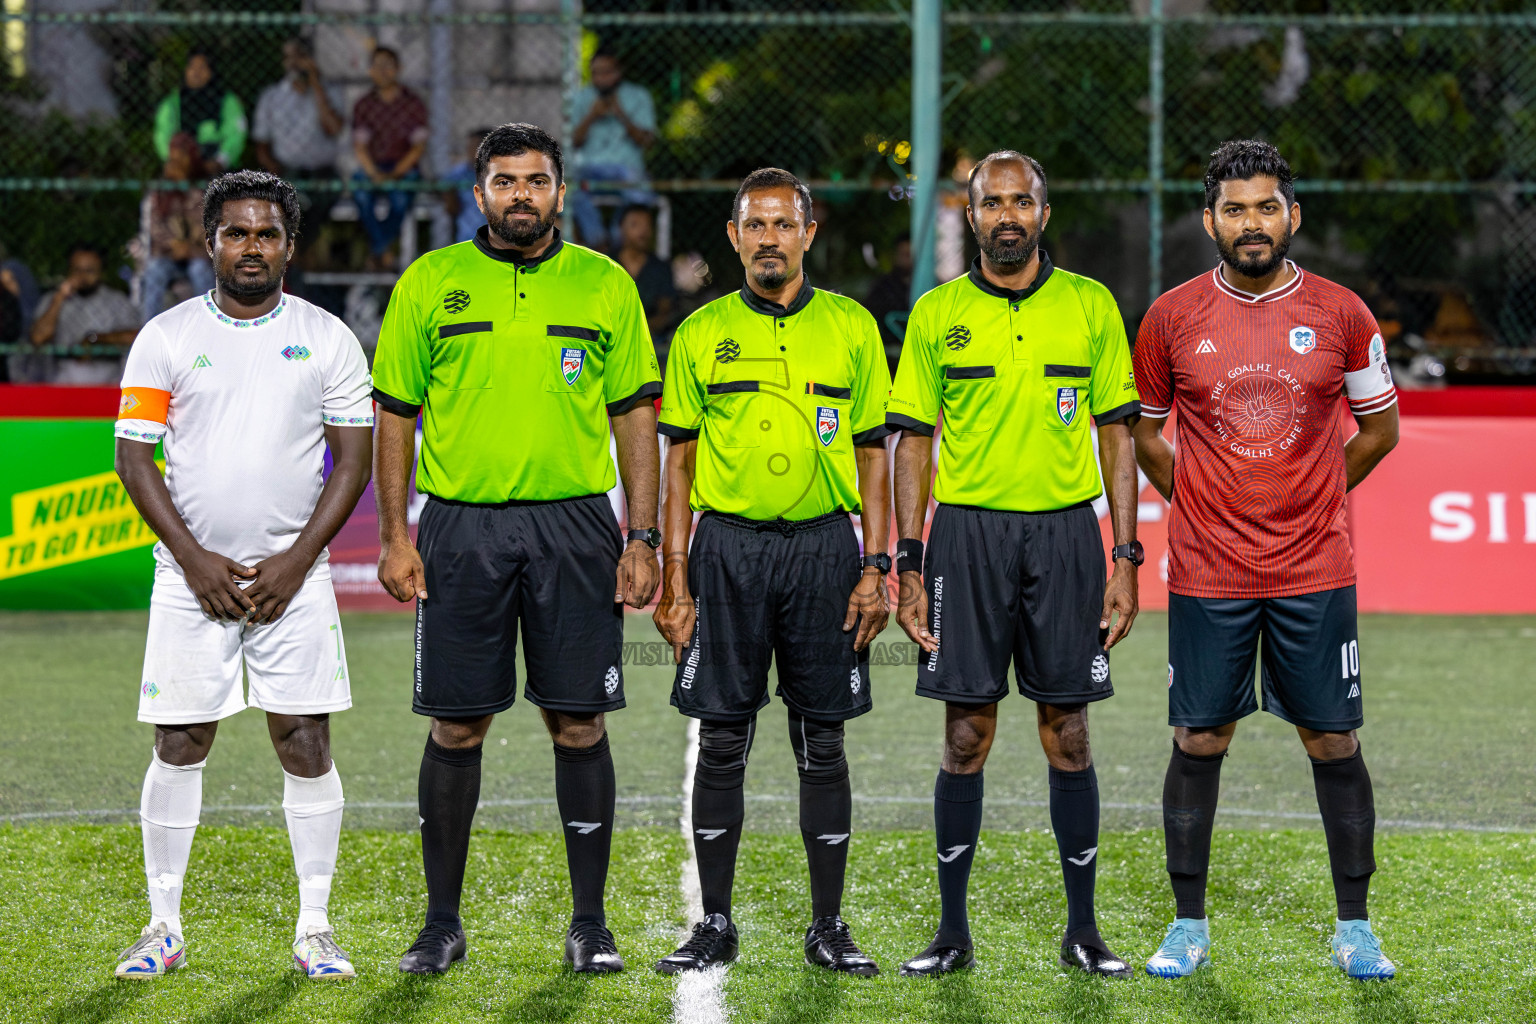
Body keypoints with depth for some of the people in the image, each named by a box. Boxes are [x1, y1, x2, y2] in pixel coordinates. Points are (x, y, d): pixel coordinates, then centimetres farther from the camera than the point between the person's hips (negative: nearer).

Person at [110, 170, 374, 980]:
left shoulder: (327, 339, 4)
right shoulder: (166, 337, 3)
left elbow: (352, 459, 3)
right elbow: (134, 458, 1)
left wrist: (296, 561, -8)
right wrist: (196, 559, -9)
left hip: (293, 575, 0)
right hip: (192, 572, 0)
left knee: (306, 745, -3)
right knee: (179, 746, 1)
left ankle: (314, 930, 5)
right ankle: (163, 927, 10)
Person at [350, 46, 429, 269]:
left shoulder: (414, 104, 2)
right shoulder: (364, 106, 6)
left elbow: (419, 146, -3)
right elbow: (359, 146, -2)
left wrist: (395, 173, -17)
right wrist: (375, 174, -21)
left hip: (405, 167, -1)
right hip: (372, 167, 1)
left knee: (401, 198, -36)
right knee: (361, 191, -34)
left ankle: (377, 251, -24)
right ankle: (384, 249, -30)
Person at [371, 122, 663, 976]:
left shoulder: (606, 285, 6)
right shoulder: (431, 283, 5)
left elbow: (635, 416, 7)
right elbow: (396, 414, 7)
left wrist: (643, 538, 0)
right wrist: (396, 536, -1)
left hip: (574, 522, 0)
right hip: (461, 525, 0)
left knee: (579, 722, 1)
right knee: (458, 726, 3)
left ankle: (591, 922, 9)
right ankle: (443, 922, 12)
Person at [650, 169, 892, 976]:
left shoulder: (851, 328, 6)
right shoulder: (702, 334, 6)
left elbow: (873, 454, 7)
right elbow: (679, 461, 7)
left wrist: (875, 568, -2)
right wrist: (675, 576, -1)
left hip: (822, 546, 0)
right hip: (728, 545, 0)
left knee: (822, 741, 3)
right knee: (722, 742, 2)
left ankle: (829, 926, 10)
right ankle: (715, 924, 9)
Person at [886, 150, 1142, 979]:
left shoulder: (1090, 306, 5)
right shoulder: (937, 314, 4)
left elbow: (1118, 435, 7)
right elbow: (913, 441, 6)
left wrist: (1126, 558, 1)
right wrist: (908, 565, -1)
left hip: (1065, 534, 0)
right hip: (968, 531, 0)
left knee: (1068, 736, 3)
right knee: (966, 737, 1)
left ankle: (1083, 931, 11)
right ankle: (952, 931, 9)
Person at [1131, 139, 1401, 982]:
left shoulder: (1341, 313, 0)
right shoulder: (1173, 317, 0)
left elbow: (1379, 427, 13)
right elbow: (1142, 430, 14)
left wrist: (1309, 499, 9)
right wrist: (1199, 501, 8)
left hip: (1315, 572, 0)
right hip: (1206, 573, 0)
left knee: (1334, 743, 3)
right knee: (1198, 742, 4)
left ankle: (1355, 928, 13)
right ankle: (1187, 926, 14)